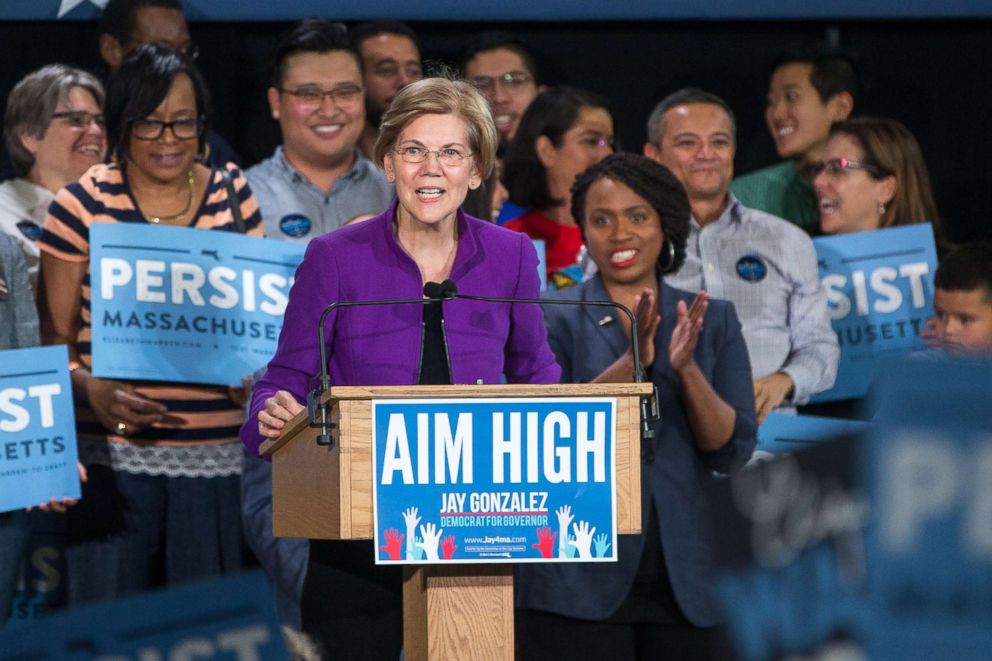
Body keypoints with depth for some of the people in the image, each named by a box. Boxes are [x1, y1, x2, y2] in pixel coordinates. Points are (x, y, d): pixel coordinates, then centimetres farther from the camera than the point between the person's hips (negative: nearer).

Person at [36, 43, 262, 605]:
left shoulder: (234, 196, 8)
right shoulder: (84, 205, 0)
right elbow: (55, 335, 2)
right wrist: (91, 389, -17)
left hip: (214, 451, 2)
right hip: (113, 448, -2)